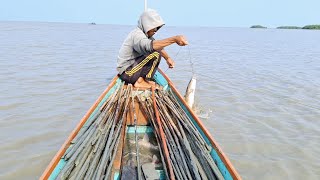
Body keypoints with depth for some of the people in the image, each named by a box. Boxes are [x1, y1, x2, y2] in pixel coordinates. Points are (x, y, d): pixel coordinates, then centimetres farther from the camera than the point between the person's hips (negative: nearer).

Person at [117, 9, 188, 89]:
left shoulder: (145, 33, 8)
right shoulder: (136, 34, -22)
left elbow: (158, 45, 11)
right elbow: (150, 45, -43)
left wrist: (167, 58, -8)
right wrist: (174, 39, -52)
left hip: (132, 66, 10)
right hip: (126, 72, -10)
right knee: (156, 53, -23)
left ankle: (141, 78, 8)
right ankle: (140, 81, -13)